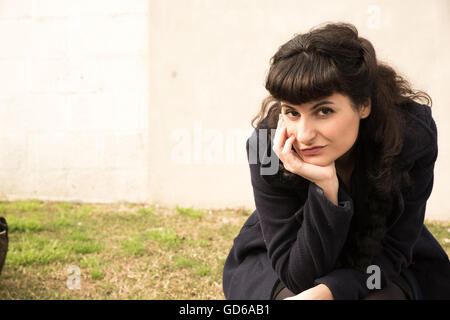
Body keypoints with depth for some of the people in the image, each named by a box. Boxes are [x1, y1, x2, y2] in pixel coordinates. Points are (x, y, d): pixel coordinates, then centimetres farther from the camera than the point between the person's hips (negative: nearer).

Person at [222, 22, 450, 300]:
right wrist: (325, 190, -40)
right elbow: (299, 275, -26)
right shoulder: (267, 147, -29)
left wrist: (325, 291, -37)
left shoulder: (413, 133, -26)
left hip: (381, 268, 1)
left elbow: (390, 252, -18)